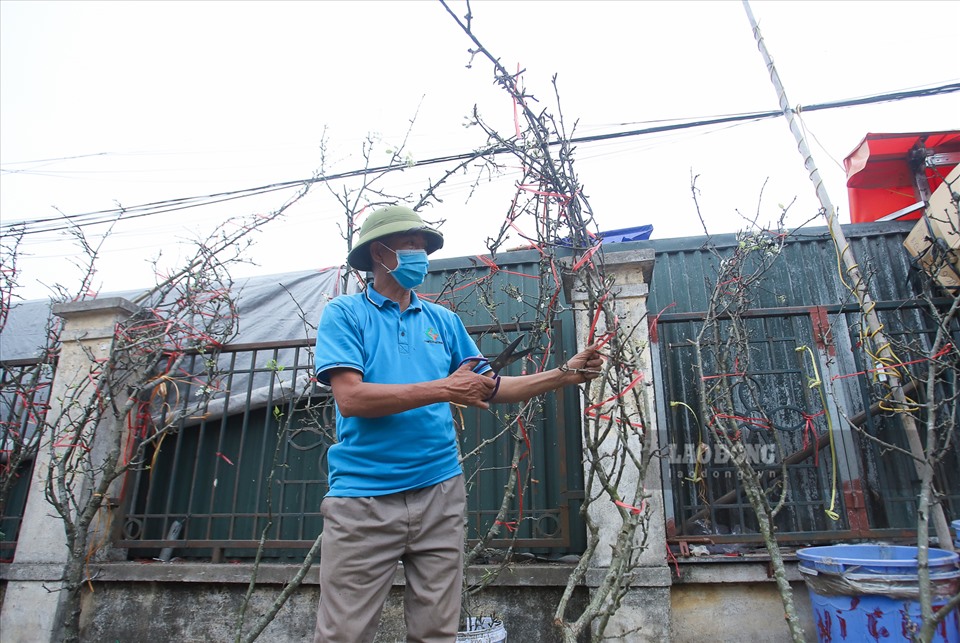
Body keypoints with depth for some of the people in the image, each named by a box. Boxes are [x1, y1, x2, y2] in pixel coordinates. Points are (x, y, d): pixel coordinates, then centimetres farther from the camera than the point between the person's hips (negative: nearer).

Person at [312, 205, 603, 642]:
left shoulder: (443, 320, 14)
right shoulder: (344, 313, 0)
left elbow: (490, 390, 14)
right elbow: (351, 398, -14)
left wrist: (566, 374, 5)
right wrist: (444, 388, -15)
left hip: (439, 493, 4)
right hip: (363, 498, -3)